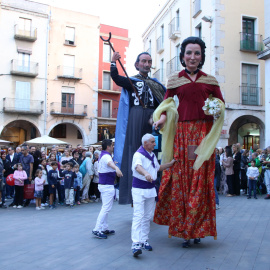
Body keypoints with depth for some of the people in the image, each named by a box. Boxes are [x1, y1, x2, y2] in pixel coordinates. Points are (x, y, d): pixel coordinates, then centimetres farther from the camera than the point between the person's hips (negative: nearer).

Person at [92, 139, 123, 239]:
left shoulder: (103, 155, 12)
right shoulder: (106, 156, -20)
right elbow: (109, 163, -45)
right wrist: (116, 168, -65)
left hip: (103, 185, 11)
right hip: (107, 186, -11)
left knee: (105, 207, 16)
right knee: (106, 208, -9)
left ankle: (104, 228, 23)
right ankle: (97, 230, -8)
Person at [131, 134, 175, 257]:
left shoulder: (152, 155, 13)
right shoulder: (139, 154, -16)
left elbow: (158, 168, 28)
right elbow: (138, 167, -37)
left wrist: (171, 163, 21)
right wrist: (146, 173, -57)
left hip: (151, 189, 8)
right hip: (139, 190, -8)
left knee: (147, 217, 12)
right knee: (138, 216, -13)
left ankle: (144, 240, 22)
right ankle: (136, 244, -14)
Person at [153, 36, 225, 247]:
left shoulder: (210, 80, 12)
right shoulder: (174, 80, 10)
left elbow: (221, 103, 13)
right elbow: (167, 103, 7)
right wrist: (163, 117, -12)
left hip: (204, 133, 1)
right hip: (182, 132, 0)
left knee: (201, 180, 0)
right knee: (181, 179, -2)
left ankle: (198, 229, 12)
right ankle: (184, 231, 8)